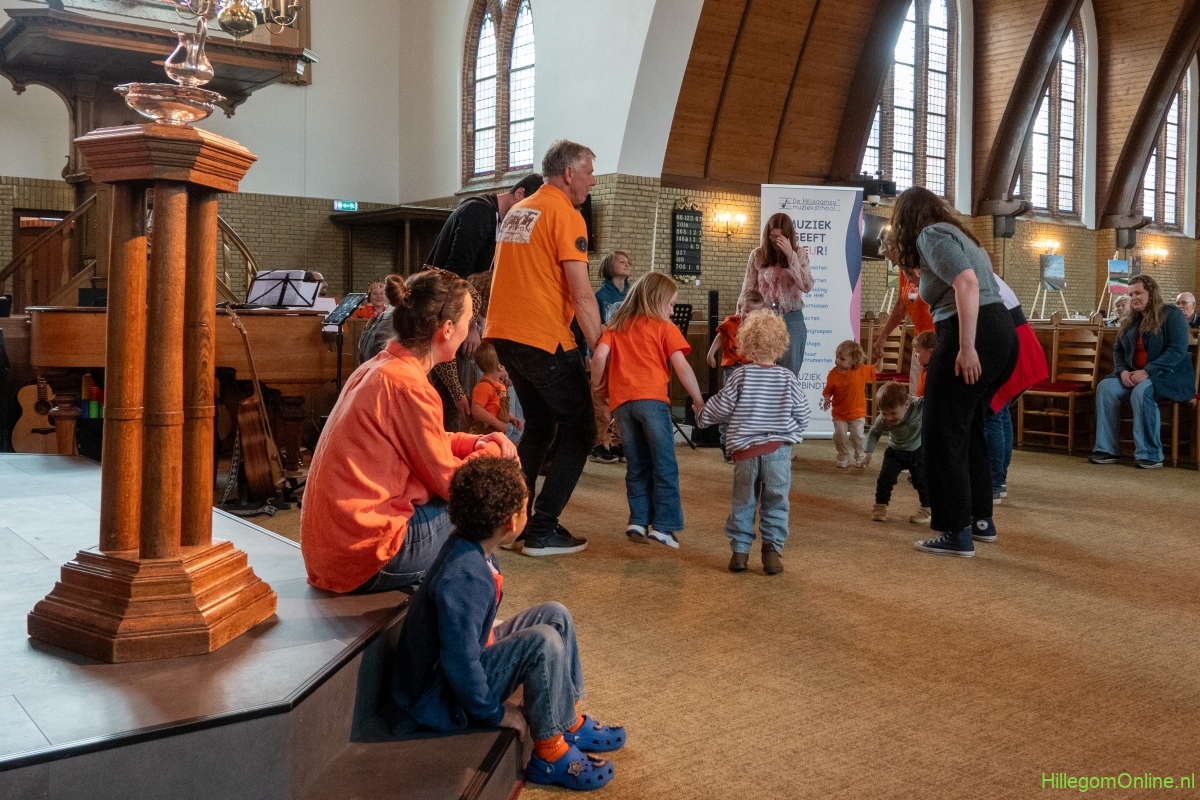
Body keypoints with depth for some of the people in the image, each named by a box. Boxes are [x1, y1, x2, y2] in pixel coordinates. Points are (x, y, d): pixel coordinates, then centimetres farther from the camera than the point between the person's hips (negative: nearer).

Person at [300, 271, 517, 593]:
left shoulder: (378, 368, 7)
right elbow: (452, 483, -12)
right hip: (365, 558, -9)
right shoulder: (410, 387, -21)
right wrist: (493, 450, 4)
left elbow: (434, 444, 17)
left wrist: (480, 442, 2)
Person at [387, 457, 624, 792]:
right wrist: (495, 714, -19)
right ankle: (549, 752, -8)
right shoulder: (463, 579, -33)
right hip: (440, 697, -10)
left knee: (555, 615, 6)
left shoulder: (472, 548, -4)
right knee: (543, 642, -25)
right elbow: (460, 665, -31)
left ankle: (569, 724, 16)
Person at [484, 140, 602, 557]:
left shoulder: (516, 211, 18)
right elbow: (582, 295, -16)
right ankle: (543, 531, -1)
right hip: (544, 339, -9)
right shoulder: (566, 215, -9)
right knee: (578, 431, 3)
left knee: (538, 426, 21)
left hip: (504, 334, 9)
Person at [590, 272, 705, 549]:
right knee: (664, 465, 1)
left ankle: (638, 521, 10)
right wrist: (699, 401, 6)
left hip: (621, 401, 4)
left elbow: (599, 356, 3)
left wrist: (597, 386, 17)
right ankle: (663, 525, -2)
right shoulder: (665, 328, 9)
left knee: (637, 466, 13)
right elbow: (682, 367, 0)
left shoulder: (615, 326, 19)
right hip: (652, 398, -4)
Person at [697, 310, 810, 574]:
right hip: (779, 450, 0)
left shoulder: (740, 377, -4)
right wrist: (793, 432, 23)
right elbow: (802, 415, 3)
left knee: (743, 502, 12)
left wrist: (702, 418, 21)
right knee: (775, 503, 8)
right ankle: (772, 550, 6)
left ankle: (739, 550, 14)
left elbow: (719, 407, 2)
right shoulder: (788, 378, -2)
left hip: (745, 450, 0)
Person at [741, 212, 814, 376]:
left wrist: (790, 255, -18)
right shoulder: (757, 255, 1)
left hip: (791, 321, -1)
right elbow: (747, 291, 4)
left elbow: (807, 286, -14)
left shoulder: (800, 254, 0)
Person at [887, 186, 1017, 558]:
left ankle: (957, 533, -1)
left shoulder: (930, 235, -5)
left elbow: (967, 283, -19)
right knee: (967, 426, 20)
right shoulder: (954, 233, 24)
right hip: (1000, 333, 10)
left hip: (976, 336, -10)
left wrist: (966, 347, -24)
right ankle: (981, 519, 27)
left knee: (943, 432, -3)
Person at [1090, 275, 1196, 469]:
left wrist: (1147, 371, -26)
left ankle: (1150, 454, -31)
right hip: (1134, 376, 6)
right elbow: (1118, 349, 16)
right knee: (1105, 387, -21)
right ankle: (1107, 449, -21)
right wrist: (1122, 371, -8)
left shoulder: (1172, 315, -6)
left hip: (1170, 376, -6)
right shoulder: (1131, 321, 15)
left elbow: (1178, 350, -17)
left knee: (1142, 391, -37)